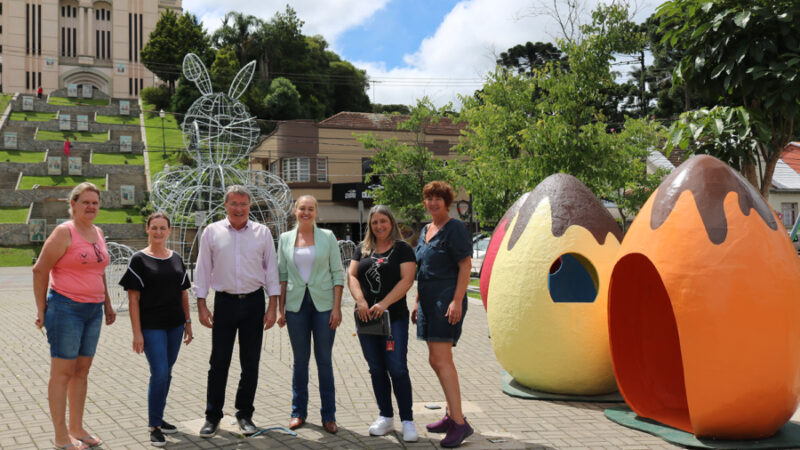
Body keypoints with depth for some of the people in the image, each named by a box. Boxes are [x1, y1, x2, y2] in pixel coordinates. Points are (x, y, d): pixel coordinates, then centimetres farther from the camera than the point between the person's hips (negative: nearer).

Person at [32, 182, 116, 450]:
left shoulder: (98, 233, 12)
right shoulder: (64, 232, -10)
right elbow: (40, 270, -10)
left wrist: (107, 304, 21)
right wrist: (41, 309, -10)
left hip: (93, 310, 7)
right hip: (66, 308, -7)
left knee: (82, 370, 12)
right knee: (63, 372, -1)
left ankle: (76, 428, 22)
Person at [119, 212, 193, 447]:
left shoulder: (177, 259, 10)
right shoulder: (139, 259, -5)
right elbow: (133, 298, -8)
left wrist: (188, 322, 11)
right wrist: (137, 333, -12)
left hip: (174, 325, 5)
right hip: (151, 326, -5)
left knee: (166, 373, 13)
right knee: (159, 374, -10)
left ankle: (157, 417, 27)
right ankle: (154, 426, 1)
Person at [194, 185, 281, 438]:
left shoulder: (262, 233, 4)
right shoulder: (212, 232, 3)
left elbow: (271, 269, 5)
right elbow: (203, 270, 5)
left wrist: (273, 306, 0)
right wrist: (201, 305, -1)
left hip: (254, 302, 1)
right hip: (225, 302, -1)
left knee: (250, 362, 6)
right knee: (219, 362, 0)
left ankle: (245, 414, 19)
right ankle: (212, 417, 12)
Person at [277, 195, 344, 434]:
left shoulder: (327, 237, 2)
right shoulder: (285, 239, 7)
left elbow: (337, 273, 1)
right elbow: (282, 275, 9)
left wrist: (337, 307, -6)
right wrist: (280, 309, 4)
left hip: (323, 304, -1)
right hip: (296, 304, 1)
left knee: (324, 360, 2)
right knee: (300, 360, 7)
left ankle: (329, 415, 11)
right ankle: (298, 411, 20)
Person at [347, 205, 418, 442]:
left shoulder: (402, 249, -1)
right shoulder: (362, 249, 13)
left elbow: (406, 279, -10)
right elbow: (351, 276, 5)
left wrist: (383, 304, -18)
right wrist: (361, 301, -11)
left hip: (394, 317, -5)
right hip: (366, 317, 5)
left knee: (397, 369, -7)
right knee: (376, 369, 10)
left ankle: (407, 421, 1)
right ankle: (385, 417, 20)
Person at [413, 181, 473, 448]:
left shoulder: (455, 228, -8)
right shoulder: (425, 231, 17)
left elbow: (465, 266, -13)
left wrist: (457, 301, -21)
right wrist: (417, 303, 20)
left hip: (447, 300, -9)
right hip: (429, 301, 9)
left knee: (441, 360, -15)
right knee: (437, 360, 12)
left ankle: (460, 423, -14)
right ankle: (452, 415, 22)